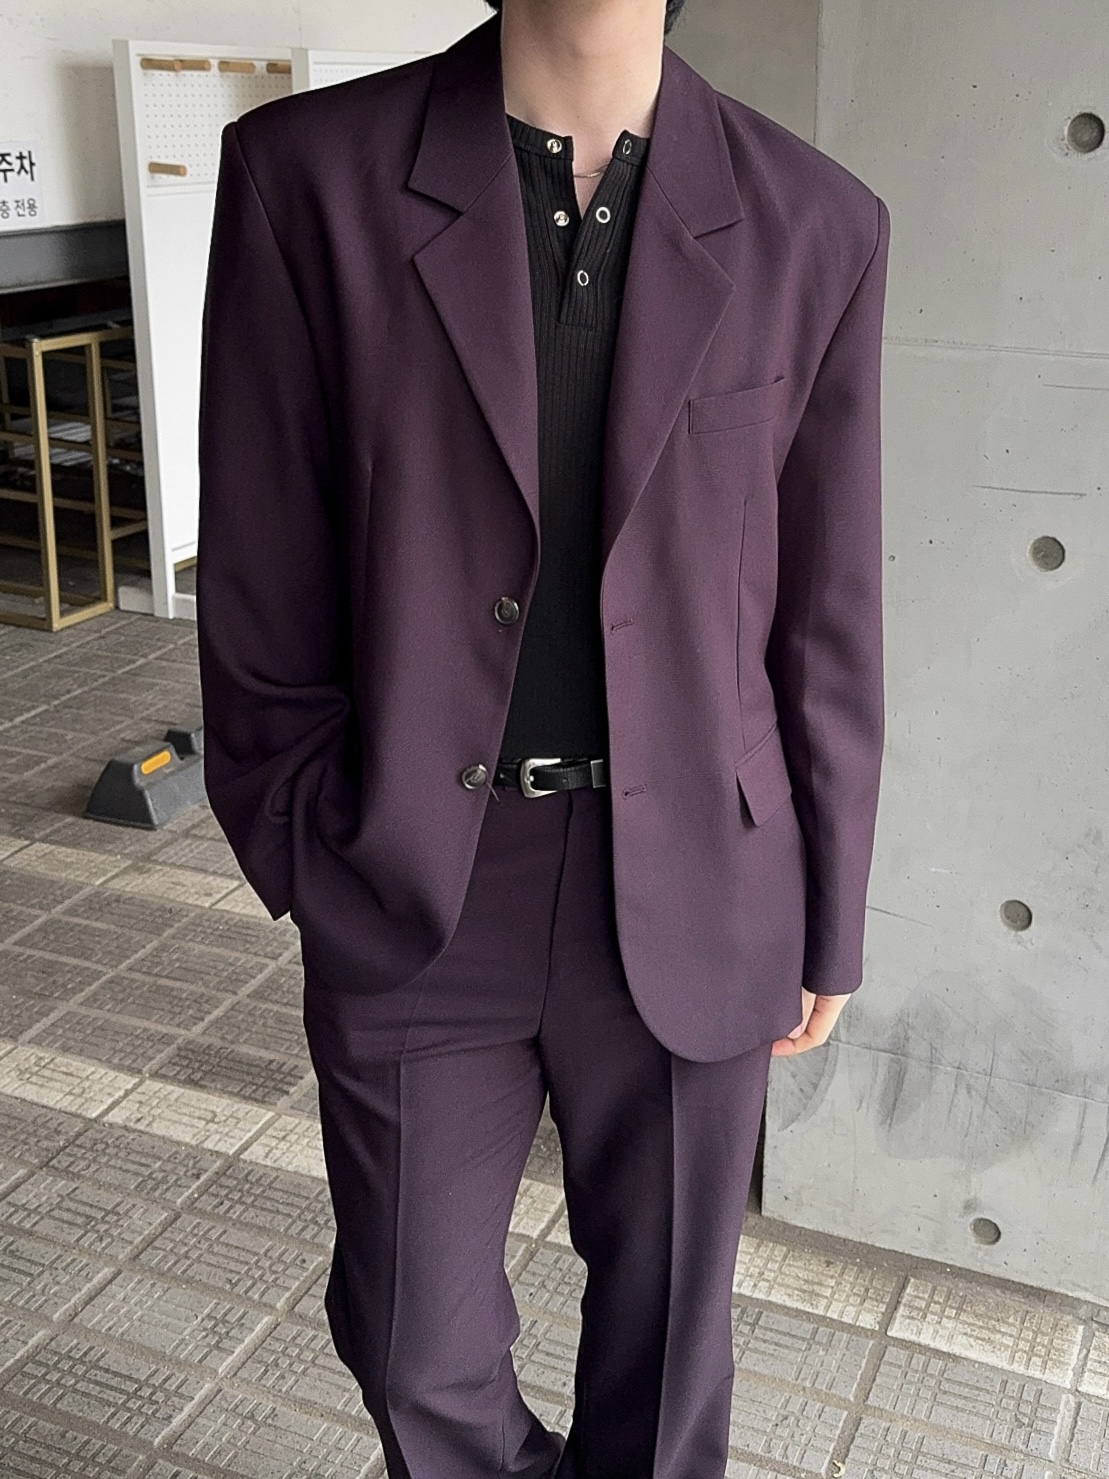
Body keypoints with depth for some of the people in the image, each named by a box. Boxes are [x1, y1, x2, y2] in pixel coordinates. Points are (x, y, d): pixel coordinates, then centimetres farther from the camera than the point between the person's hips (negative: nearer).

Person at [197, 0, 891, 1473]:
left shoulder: (816, 226, -4)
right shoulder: (309, 177, -7)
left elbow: (830, 619, 1)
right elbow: (262, 591, -3)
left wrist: (828, 925, 6)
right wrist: (304, 859, -1)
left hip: (691, 894, 1)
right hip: (410, 891, 0)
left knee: (665, 1328, 18)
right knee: (416, 1349, 16)